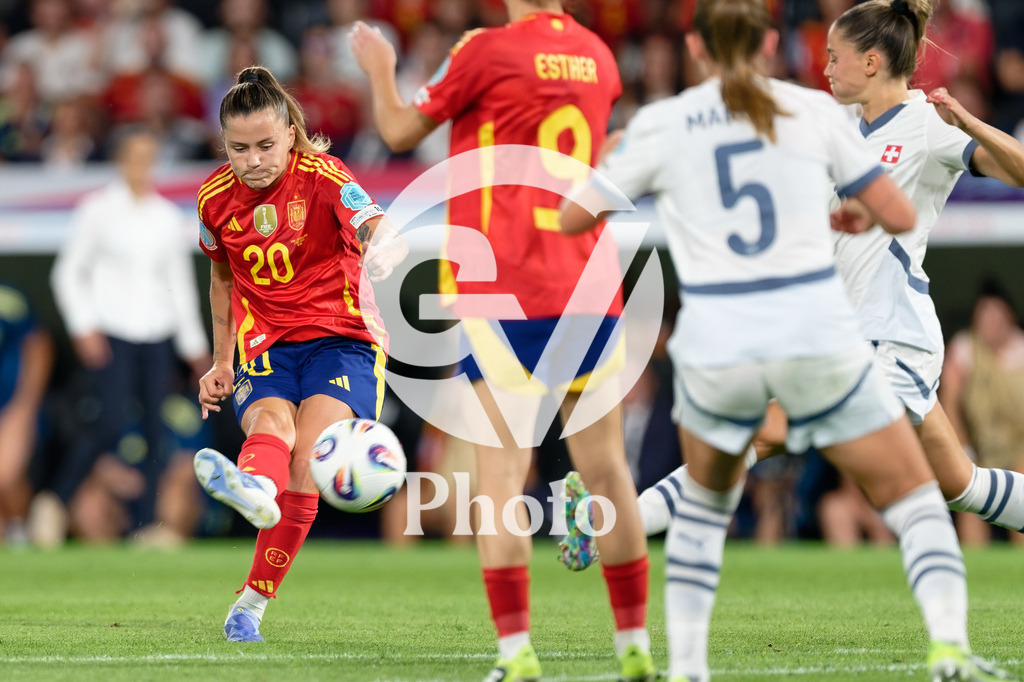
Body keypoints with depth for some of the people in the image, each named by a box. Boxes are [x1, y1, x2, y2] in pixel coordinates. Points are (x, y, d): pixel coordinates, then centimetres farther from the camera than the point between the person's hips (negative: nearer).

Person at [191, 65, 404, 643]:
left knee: (308, 453, -25)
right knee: (270, 422, -31)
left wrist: (384, 248, -53)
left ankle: (253, 603, -24)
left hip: (340, 336, -3)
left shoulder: (323, 177, -10)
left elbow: (375, 229, -28)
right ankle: (255, 490, -68)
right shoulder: (216, 197, 4)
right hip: (264, 347, 3)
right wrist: (221, 362, 20)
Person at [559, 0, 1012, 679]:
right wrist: (858, 212, 31)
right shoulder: (814, 110, 7)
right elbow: (901, 216, 9)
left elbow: (572, 218, 15)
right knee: (915, 498, 9)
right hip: (819, 339, -1)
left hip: (717, 349, 1)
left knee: (704, 501, 29)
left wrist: (611, 159, 34)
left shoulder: (660, 124, 6)